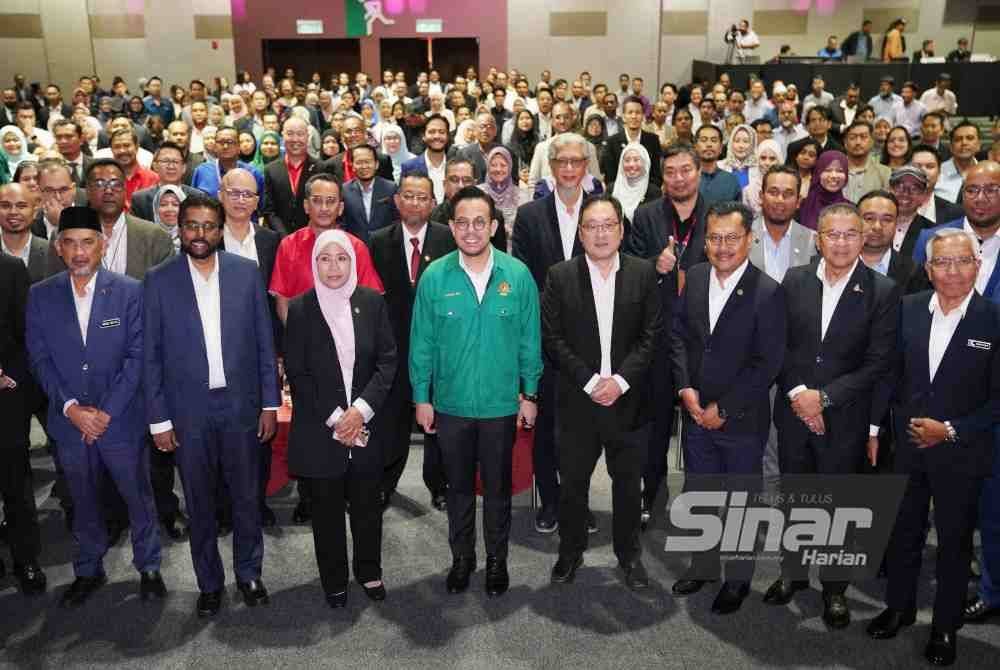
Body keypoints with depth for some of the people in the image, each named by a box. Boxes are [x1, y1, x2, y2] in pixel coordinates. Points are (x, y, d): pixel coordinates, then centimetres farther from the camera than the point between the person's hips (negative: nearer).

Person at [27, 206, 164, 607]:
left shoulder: (130, 292, -8)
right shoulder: (40, 296, 1)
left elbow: (137, 356, -10)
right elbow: (40, 359, 0)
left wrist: (106, 412, -14)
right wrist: (71, 407, -12)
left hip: (122, 420, -2)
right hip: (69, 422, 2)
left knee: (138, 498, 11)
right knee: (83, 503, 18)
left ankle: (149, 567, 31)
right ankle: (88, 571, 37)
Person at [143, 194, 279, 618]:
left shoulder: (246, 273, -1)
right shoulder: (159, 281, -3)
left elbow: (264, 342, 2)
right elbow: (151, 355, -1)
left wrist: (270, 403, 0)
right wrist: (158, 419, -4)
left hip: (241, 405, 1)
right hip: (188, 411, 0)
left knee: (247, 497, 12)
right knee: (199, 504, 12)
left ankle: (248, 574, 31)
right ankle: (209, 582, 29)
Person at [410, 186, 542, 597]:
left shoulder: (517, 275, -8)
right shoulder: (434, 277, -8)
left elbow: (529, 340, -1)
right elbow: (421, 342, -2)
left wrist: (529, 394, 0)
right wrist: (421, 397, -2)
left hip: (501, 404, 0)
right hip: (450, 404, 0)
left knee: (497, 487, 15)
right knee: (458, 486, 16)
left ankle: (497, 560, 34)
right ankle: (462, 557, 35)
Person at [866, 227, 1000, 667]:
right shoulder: (908, 309, -2)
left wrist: (950, 431, -15)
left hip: (960, 453, -3)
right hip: (907, 445, 3)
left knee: (954, 541, 13)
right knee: (903, 532, 17)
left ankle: (945, 626, 31)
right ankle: (899, 607, 37)